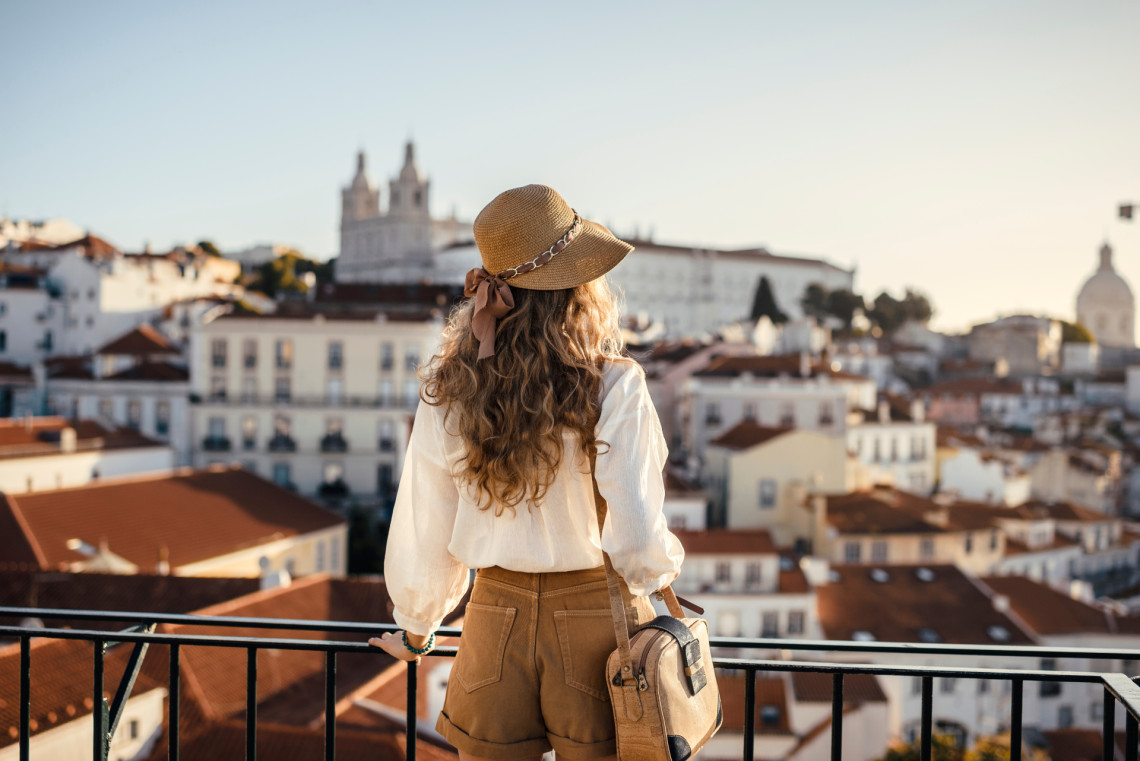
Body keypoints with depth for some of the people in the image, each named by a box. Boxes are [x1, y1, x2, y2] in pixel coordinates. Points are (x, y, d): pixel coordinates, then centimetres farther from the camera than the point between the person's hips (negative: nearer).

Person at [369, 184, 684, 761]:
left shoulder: (448, 390, -6)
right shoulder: (613, 385, -16)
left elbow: (423, 534, 1)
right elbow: (636, 538, -18)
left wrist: (416, 629, 18)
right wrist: (664, 569, 5)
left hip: (496, 622, 3)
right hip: (598, 624, -2)